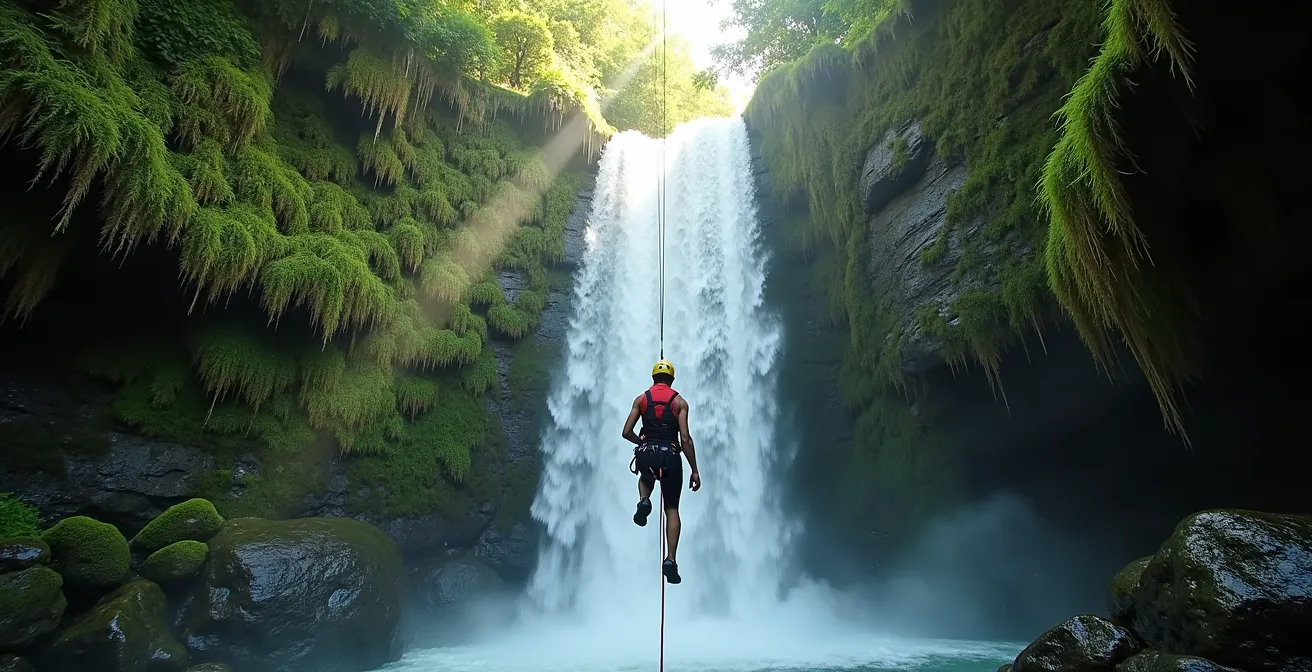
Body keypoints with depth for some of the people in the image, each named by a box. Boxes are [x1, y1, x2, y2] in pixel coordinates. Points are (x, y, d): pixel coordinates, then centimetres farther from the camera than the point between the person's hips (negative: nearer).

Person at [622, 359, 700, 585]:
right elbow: (685, 439, -5)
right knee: (672, 510, 13)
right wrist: (695, 471, -1)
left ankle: (644, 502, 6)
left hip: (646, 456, 1)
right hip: (670, 457, -1)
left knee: (646, 478, 39)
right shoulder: (679, 402, 3)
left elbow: (627, 432, 3)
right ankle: (670, 561, 3)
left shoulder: (641, 399, 8)